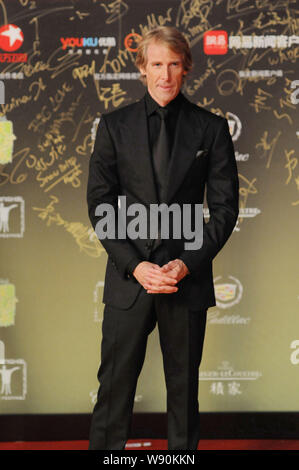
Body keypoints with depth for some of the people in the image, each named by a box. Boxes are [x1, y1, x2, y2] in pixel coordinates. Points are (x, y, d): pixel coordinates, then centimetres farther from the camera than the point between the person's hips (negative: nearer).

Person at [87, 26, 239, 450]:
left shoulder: (211, 128, 3)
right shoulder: (114, 125, 4)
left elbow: (225, 206, 2)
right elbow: (100, 204, 1)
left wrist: (188, 263, -10)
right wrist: (134, 266, -10)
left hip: (189, 277, 0)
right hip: (128, 276, 0)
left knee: (184, 385, 10)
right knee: (115, 383, 3)